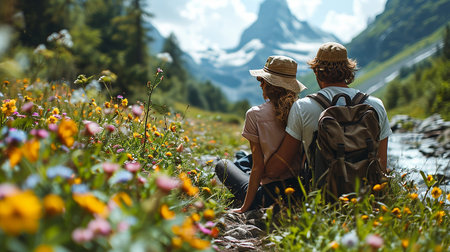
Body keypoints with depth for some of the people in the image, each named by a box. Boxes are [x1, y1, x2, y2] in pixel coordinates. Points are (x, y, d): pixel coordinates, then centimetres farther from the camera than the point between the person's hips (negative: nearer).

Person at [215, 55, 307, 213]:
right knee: (243, 161, 30)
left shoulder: (255, 114, -13)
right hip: (302, 191, 6)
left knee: (222, 165, 20)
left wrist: (244, 208, -3)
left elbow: (259, 167, -12)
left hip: (272, 196, -6)